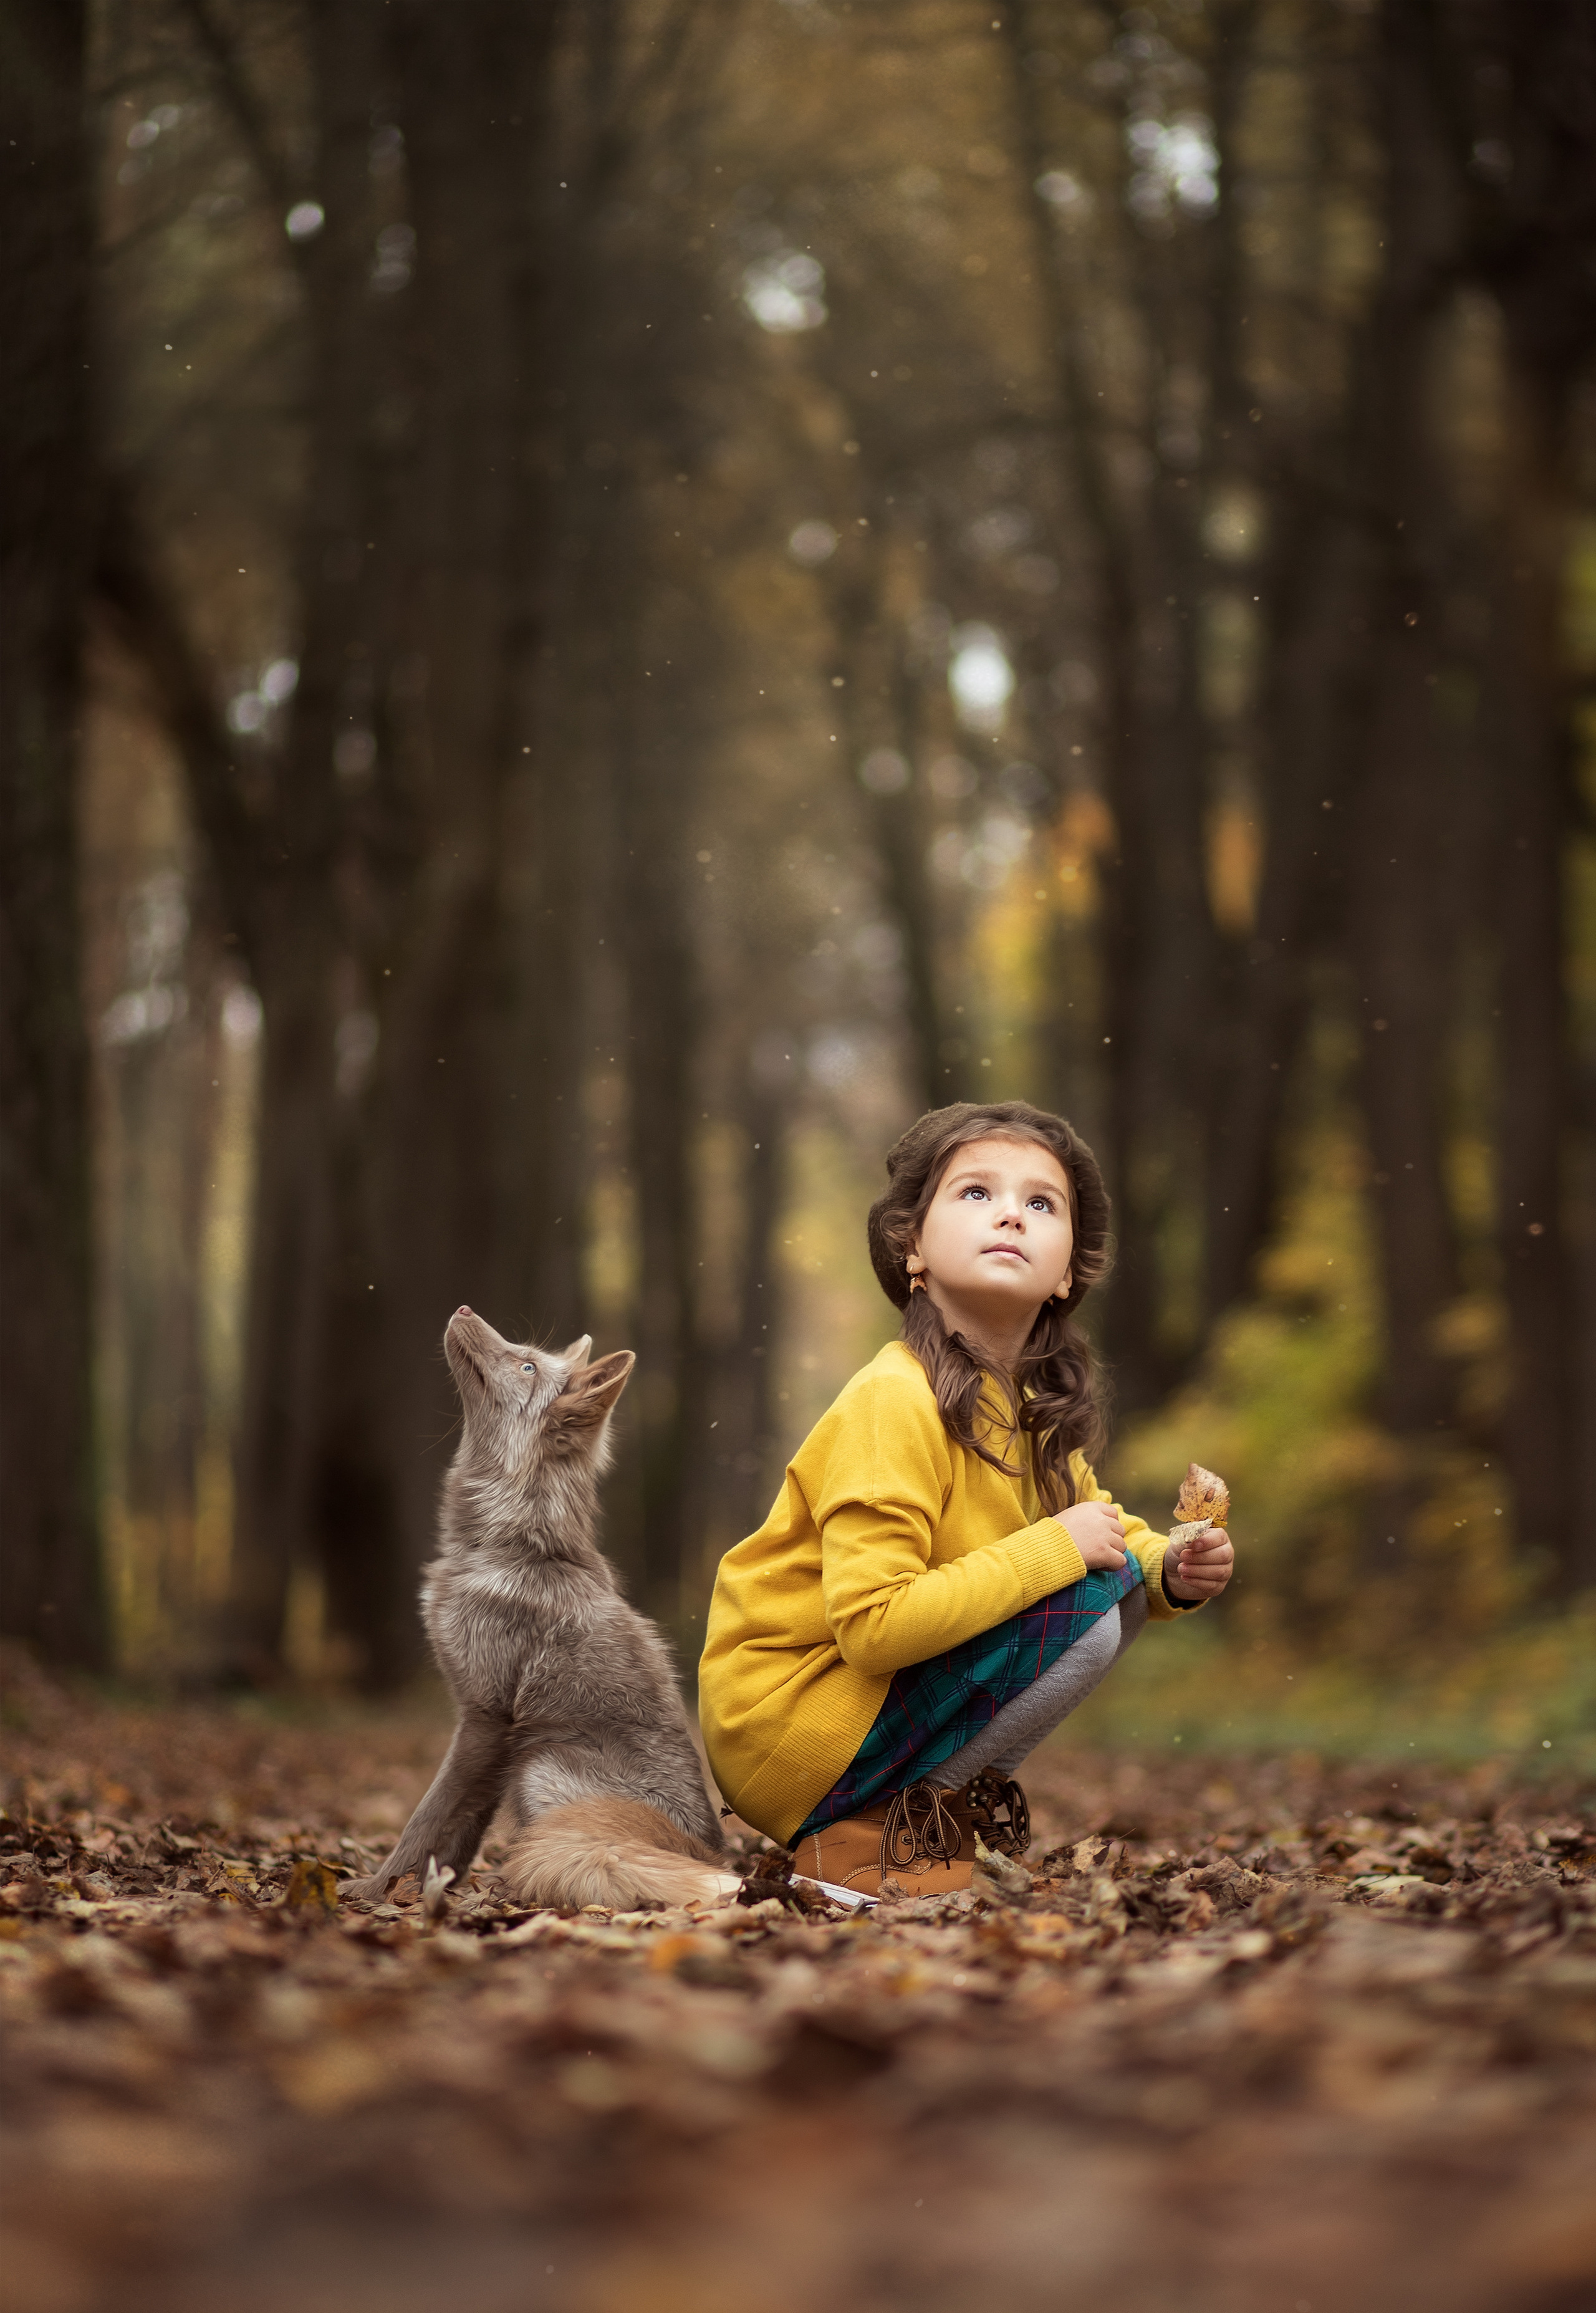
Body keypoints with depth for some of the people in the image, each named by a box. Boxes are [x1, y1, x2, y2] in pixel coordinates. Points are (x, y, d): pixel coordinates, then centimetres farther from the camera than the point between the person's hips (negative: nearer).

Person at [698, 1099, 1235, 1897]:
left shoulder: (1032, 1404, 5)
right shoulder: (894, 1405, -21)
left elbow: (1095, 1528, 20)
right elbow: (873, 1627, -28)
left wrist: (1171, 1570, -2)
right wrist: (1055, 1551, -24)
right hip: (785, 1724, -9)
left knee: (1118, 1579, 9)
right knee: (1086, 1609, -21)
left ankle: (953, 1795, 9)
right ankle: (866, 1830, -11)